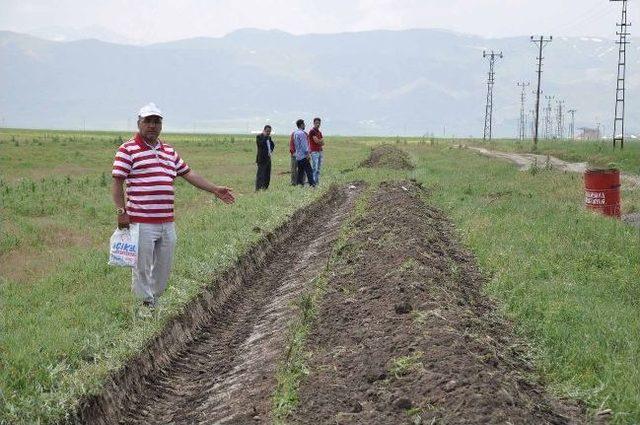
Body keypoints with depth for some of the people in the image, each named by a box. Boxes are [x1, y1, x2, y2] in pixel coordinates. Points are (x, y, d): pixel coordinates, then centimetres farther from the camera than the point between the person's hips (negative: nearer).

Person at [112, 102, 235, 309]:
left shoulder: (169, 151, 18)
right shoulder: (128, 150, -3)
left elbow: (188, 173, 24)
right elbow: (117, 182, -6)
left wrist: (215, 189, 22)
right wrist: (121, 212, -14)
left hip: (167, 222, 7)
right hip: (141, 222, -7)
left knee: (164, 266, 13)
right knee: (142, 268, -2)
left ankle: (155, 301, 26)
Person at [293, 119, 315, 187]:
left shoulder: (295, 133, 15)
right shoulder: (302, 133, -13)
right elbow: (304, 144, -17)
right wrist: (307, 153, -13)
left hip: (298, 156, 9)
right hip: (303, 156, -9)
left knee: (300, 171, 10)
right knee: (309, 170, -11)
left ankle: (300, 183, 8)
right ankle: (312, 184, -16)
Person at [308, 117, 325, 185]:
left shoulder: (319, 132, 18)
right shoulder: (312, 131, -7)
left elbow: (323, 143, 14)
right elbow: (316, 141, -15)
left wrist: (319, 141, -7)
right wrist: (321, 140, 4)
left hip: (320, 151, 8)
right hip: (314, 152, -8)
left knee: (319, 168, 7)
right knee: (314, 168, -12)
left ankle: (317, 182, 10)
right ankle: (313, 182, -12)